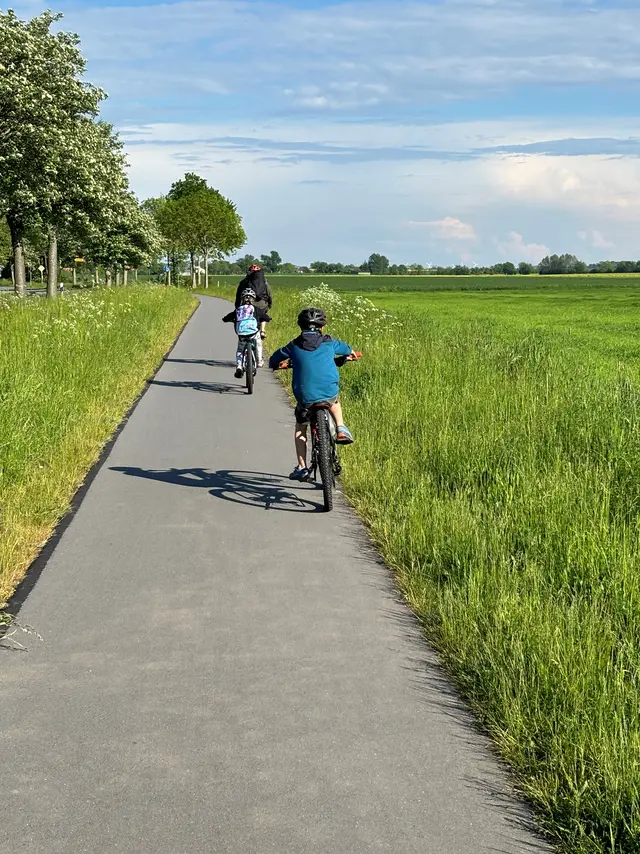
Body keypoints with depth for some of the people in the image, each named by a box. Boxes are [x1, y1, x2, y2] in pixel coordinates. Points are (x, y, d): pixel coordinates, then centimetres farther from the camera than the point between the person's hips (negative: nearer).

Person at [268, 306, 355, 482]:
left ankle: (302, 468, 18)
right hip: (330, 392, 1)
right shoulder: (329, 343, 8)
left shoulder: (294, 345, 4)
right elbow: (344, 349, 30)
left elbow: (274, 360, 13)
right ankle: (341, 429, 18)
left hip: (305, 397, -1)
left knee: (300, 428, 23)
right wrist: (350, 352, 54)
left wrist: (276, 365, 37)